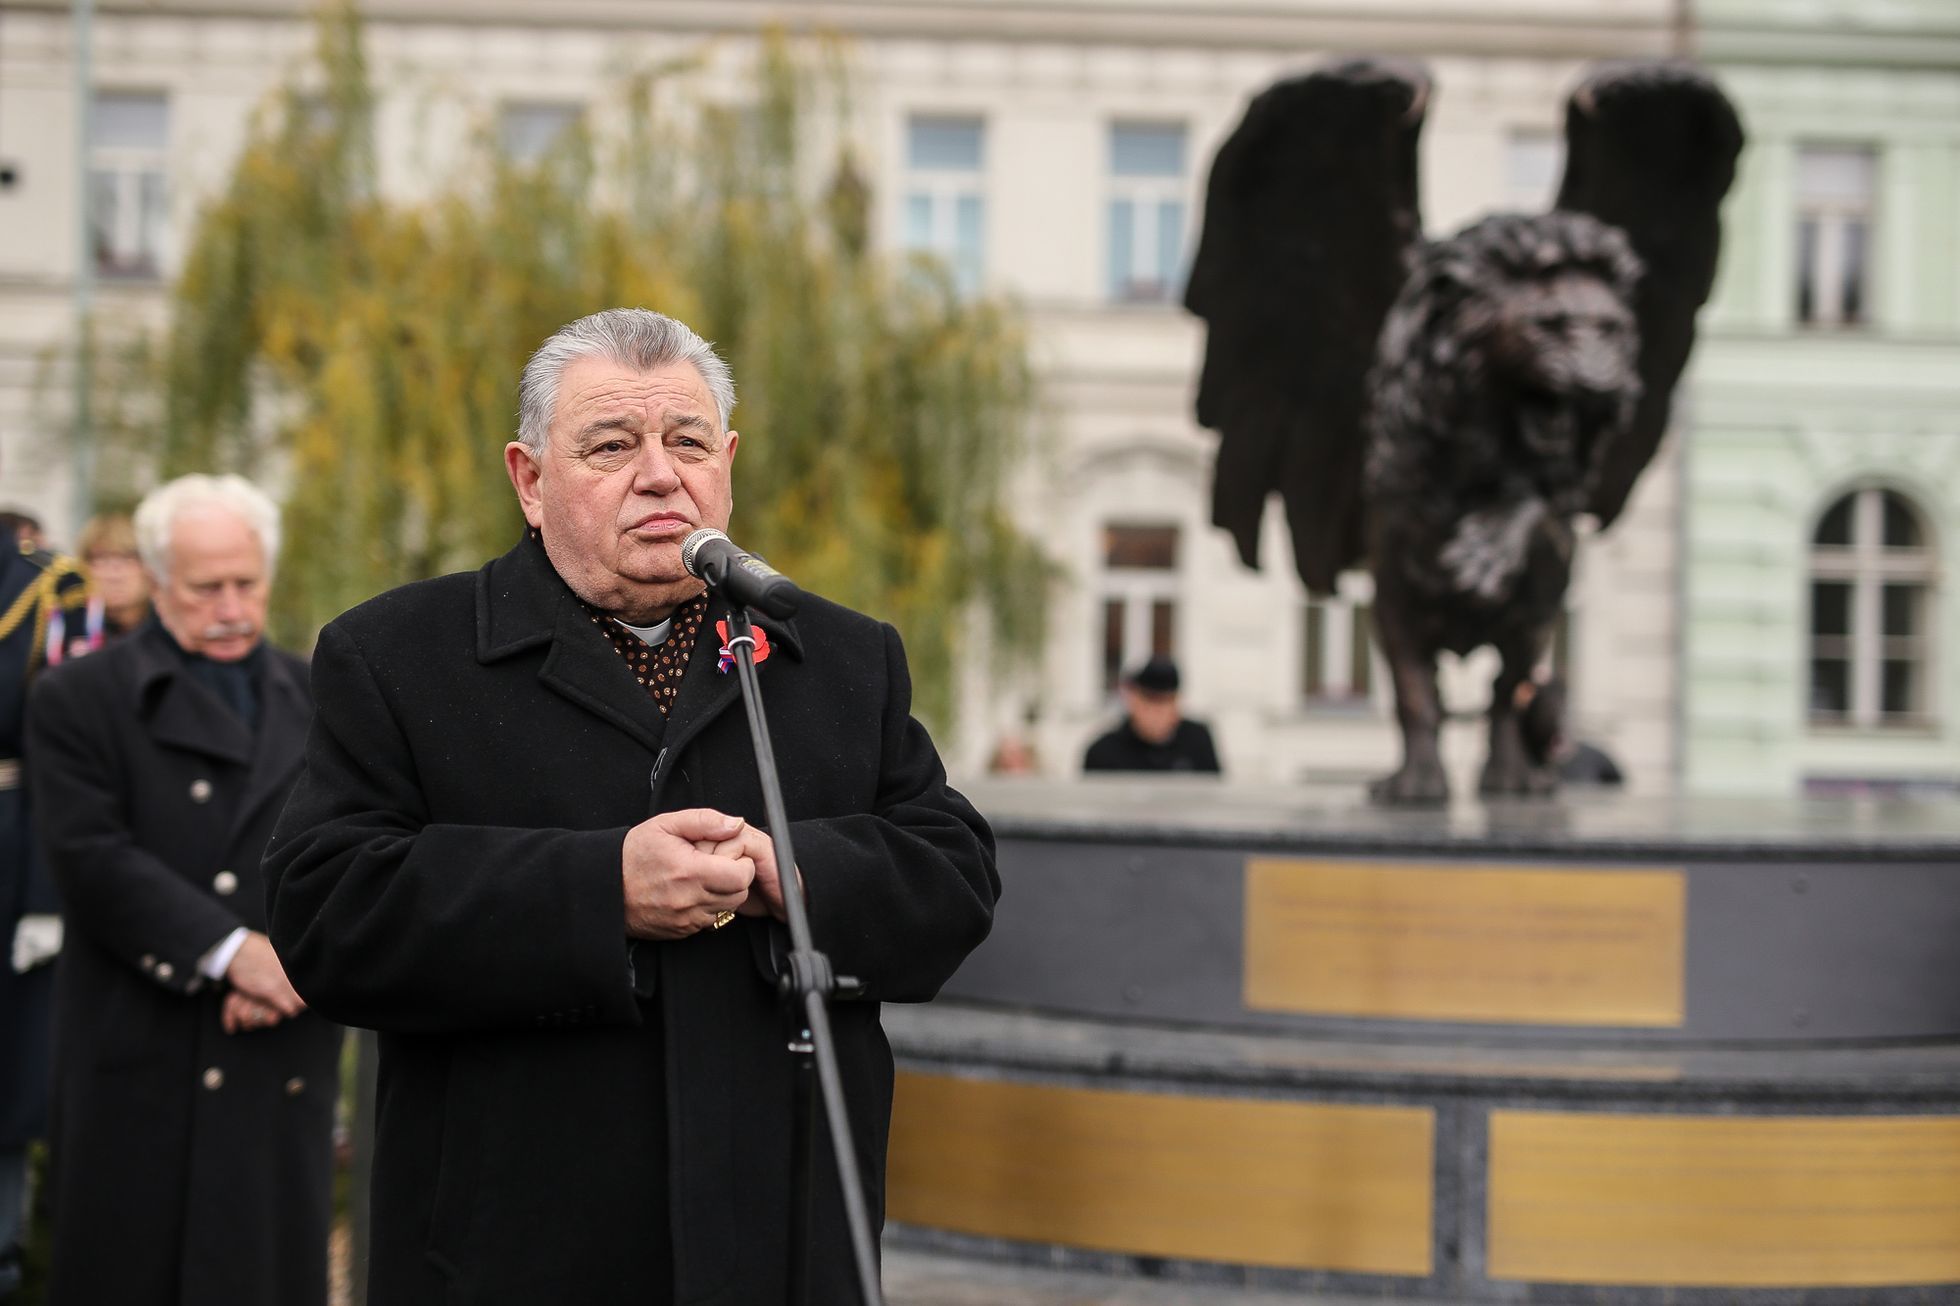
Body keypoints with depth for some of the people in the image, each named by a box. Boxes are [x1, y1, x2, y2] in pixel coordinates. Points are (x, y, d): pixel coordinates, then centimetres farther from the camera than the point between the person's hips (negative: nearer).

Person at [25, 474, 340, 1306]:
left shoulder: (314, 702, 13)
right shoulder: (78, 702, 2)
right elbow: (94, 862, -10)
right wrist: (230, 950, -16)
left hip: (283, 1066, 3)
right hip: (142, 1068, -3)